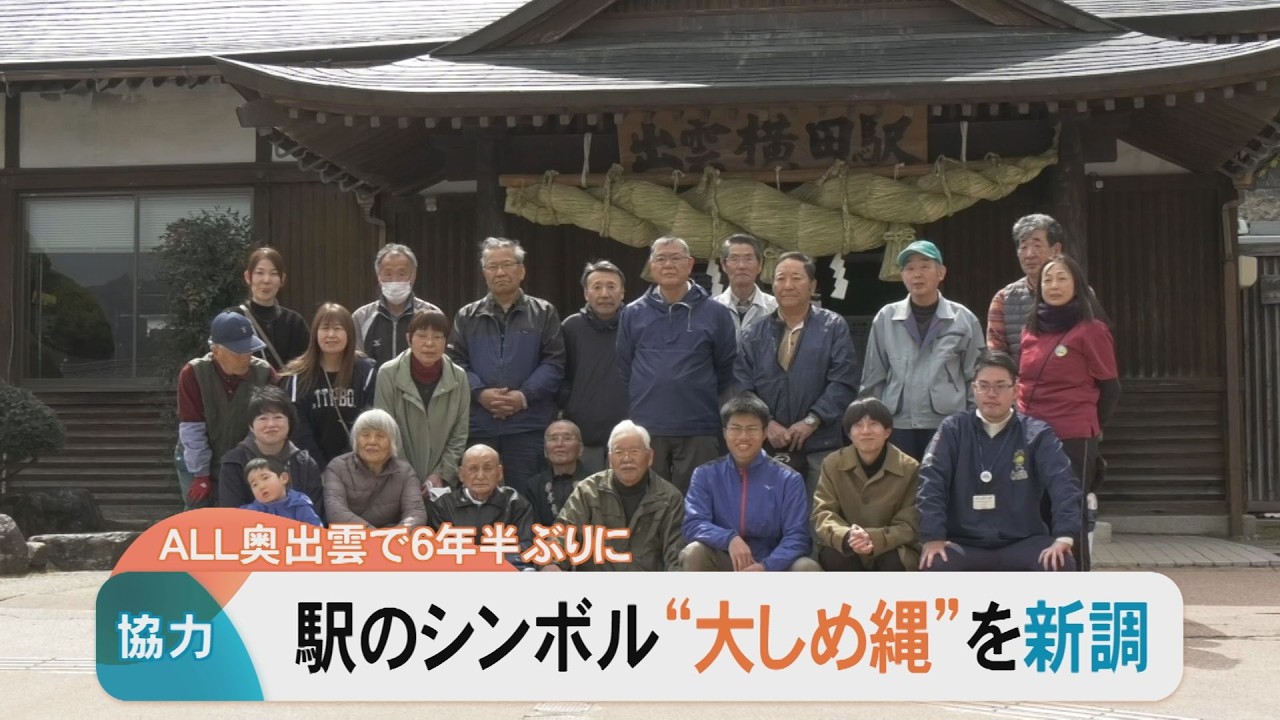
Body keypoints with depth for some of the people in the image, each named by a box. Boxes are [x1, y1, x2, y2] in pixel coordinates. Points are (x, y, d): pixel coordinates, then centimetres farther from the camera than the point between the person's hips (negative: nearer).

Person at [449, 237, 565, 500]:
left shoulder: (544, 313, 7)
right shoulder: (467, 316, 14)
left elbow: (554, 363, 0)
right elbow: (456, 362, 5)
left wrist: (525, 395, -13)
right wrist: (480, 393, -12)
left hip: (528, 424, -2)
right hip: (478, 424, 2)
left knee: (524, 496, 0)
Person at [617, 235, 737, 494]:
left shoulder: (716, 314, 2)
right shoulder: (633, 313, 7)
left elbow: (728, 370, 6)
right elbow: (623, 370, 11)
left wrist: (709, 404, 8)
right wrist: (636, 406, 9)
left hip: (698, 431, -1)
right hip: (645, 429, 2)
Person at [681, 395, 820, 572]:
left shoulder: (788, 479, -2)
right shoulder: (705, 475, 1)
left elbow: (796, 536, -9)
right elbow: (693, 524, -10)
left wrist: (765, 567, -28)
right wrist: (730, 538, -30)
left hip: (771, 567, 0)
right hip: (724, 566, 1)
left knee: (807, 568, -30)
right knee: (693, 553, -30)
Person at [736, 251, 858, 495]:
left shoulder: (833, 327, 4)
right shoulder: (755, 334, 11)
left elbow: (843, 382, -4)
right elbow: (742, 387, 5)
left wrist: (811, 421, -12)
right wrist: (766, 423, -9)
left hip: (821, 446, -2)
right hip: (769, 447, 2)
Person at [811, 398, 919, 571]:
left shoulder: (910, 469, -12)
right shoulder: (833, 464, -7)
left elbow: (910, 526, -16)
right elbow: (821, 513, -14)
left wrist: (874, 539, -36)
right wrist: (846, 537, -38)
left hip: (891, 550, -1)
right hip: (847, 554, 1)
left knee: (895, 562, -33)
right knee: (833, 557, -31)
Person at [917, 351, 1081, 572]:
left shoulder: (1036, 433, 2)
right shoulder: (954, 429, 2)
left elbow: (1062, 482, -10)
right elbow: (931, 482, -6)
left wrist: (1064, 535, -26)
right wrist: (932, 537, -20)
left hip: (1022, 543, 1)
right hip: (965, 543, -1)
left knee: (1061, 564, -29)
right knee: (933, 565, -32)